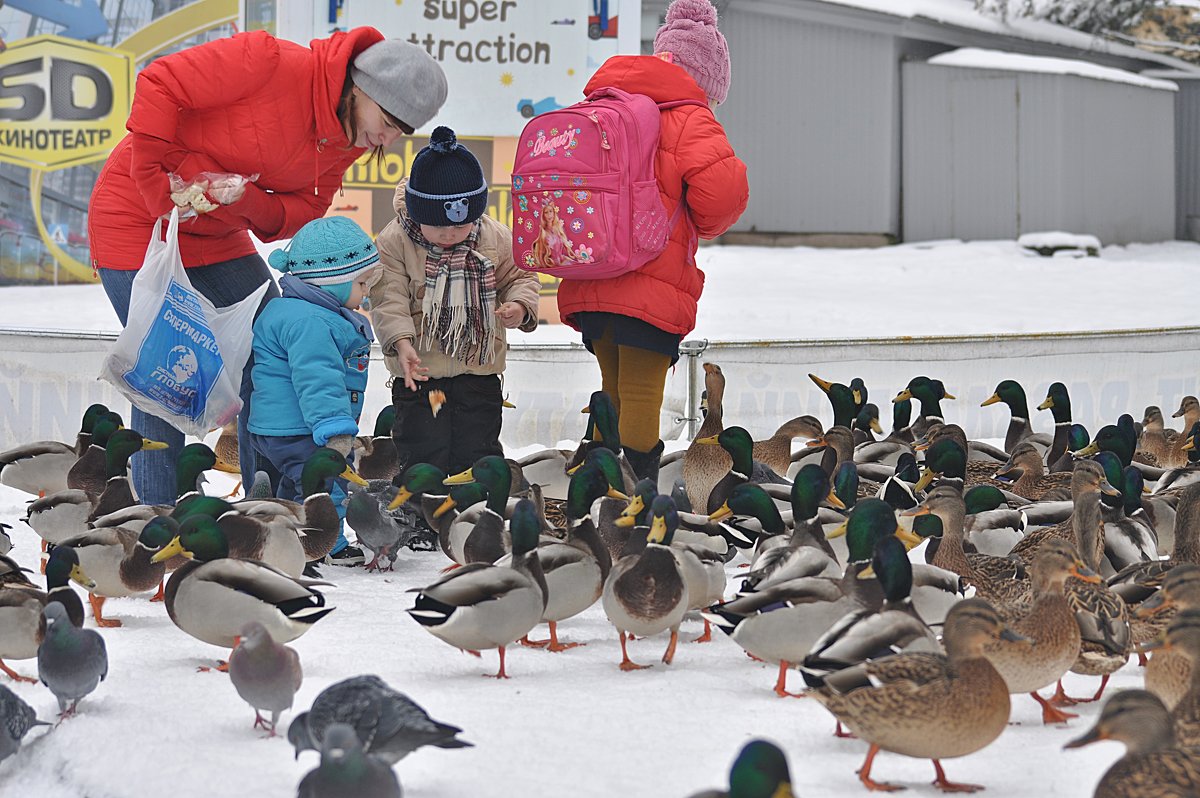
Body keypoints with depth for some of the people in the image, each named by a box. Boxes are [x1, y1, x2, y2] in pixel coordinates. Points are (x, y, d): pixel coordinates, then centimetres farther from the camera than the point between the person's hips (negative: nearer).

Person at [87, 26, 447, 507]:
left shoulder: (348, 141, -4)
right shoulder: (270, 64, -28)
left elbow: (304, 211, -3)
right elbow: (159, 84, -25)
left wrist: (246, 200, -25)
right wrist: (162, 184, -23)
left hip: (216, 235, 8)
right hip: (138, 219, -8)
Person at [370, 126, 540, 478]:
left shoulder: (496, 238, -1)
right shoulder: (394, 241, -9)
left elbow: (519, 277, 11)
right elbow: (389, 298, -12)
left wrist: (519, 306, -12)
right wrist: (401, 341, -27)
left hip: (479, 372, 2)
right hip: (420, 372, -2)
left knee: (478, 455, 6)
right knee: (426, 460, -4)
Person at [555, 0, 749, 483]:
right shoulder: (689, 119, -6)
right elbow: (723, 191, -20)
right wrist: (704, 226, 2)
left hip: (587, 288, 7)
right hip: (649, 289, -7)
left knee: (614, 394, 19)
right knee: (641, 398, -6)